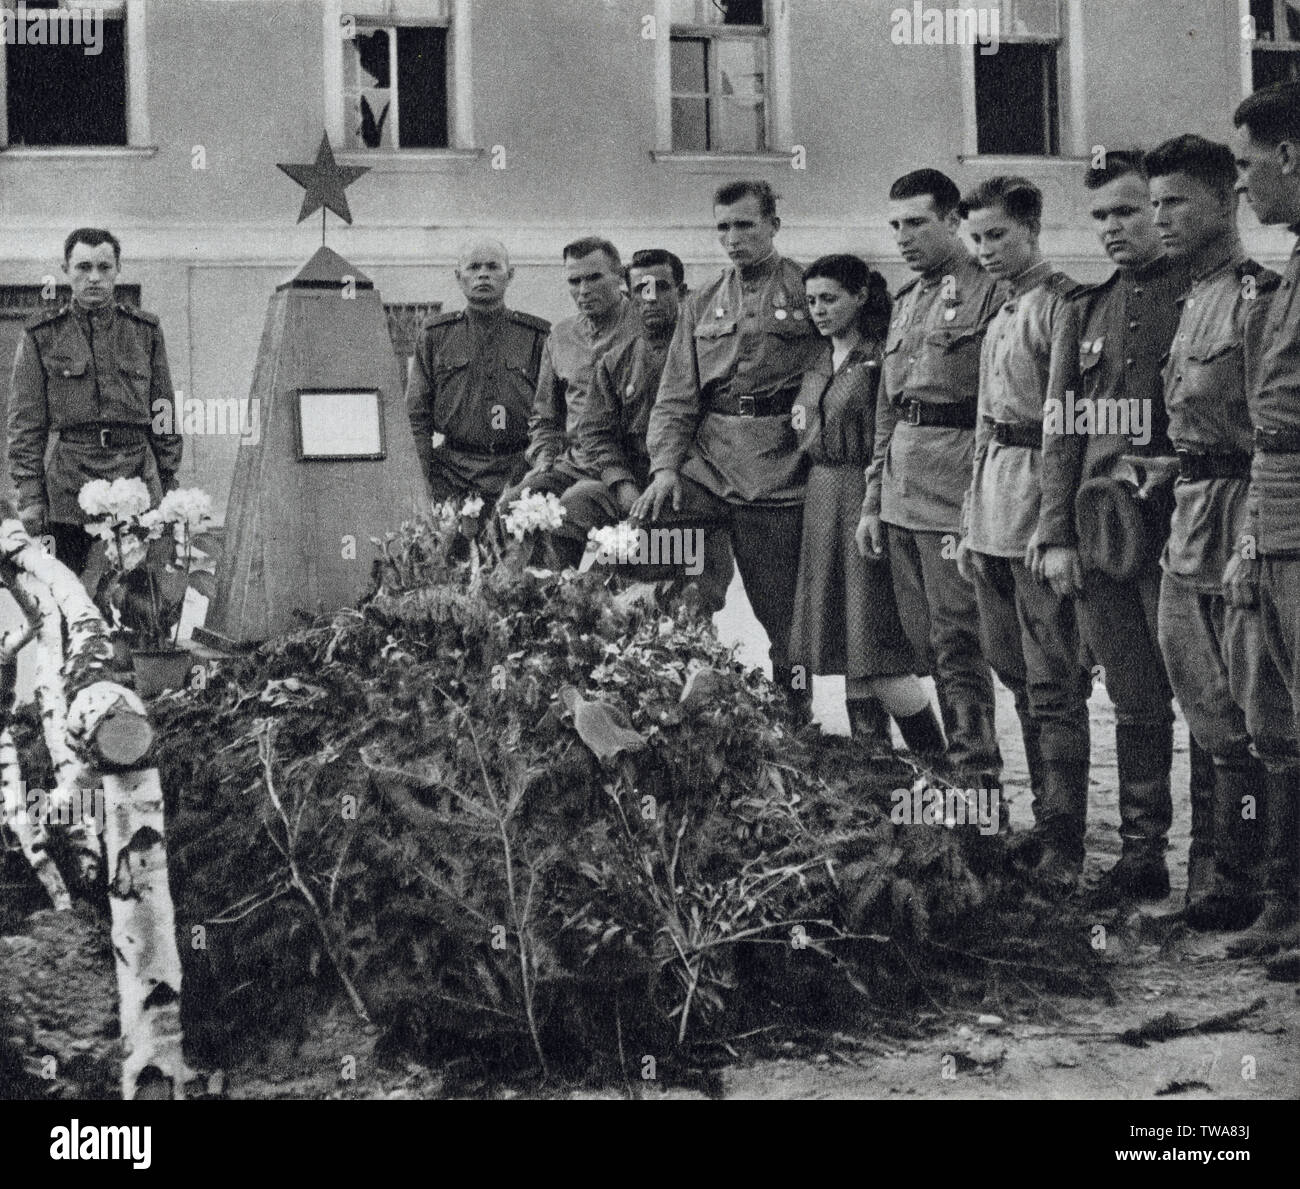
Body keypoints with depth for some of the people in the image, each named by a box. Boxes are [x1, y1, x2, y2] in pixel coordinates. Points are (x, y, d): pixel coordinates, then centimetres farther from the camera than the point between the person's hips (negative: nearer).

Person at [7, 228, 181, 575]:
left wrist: (168, 486, 11)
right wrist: (29, 495, -3)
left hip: (138, 477, 1)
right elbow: (25, 423, 5)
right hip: (68, 490, -1)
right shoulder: (41, 336, 6)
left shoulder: (145, 331, 12)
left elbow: (164, 414, 16)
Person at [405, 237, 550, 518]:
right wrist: (424, 480, 1)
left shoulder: (537, 335, 8)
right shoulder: (435, 333, 12)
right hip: (452, 477, 1)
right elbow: (417, 412, 10)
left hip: (519, 475, -1)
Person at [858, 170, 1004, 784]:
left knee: (956, 641, -7)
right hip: (901, 494, 8)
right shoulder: (906, 301, 19)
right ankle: (956, 761, 18)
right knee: (925, 641, 10)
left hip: (957, 483, -8)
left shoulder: (989, 291, -6)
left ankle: (975, 777, -1)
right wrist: (872, 500, 18)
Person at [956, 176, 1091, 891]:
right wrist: (971, 524, 20)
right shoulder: (998, 313, 18)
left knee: (1053, 686, -6)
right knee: (1019, 677, 13)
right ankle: (1046, 821, 23)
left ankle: (1062, 847, -3)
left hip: (1039, 509, -9)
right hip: (993, 515, 9)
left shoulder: (1062, 304, -9)